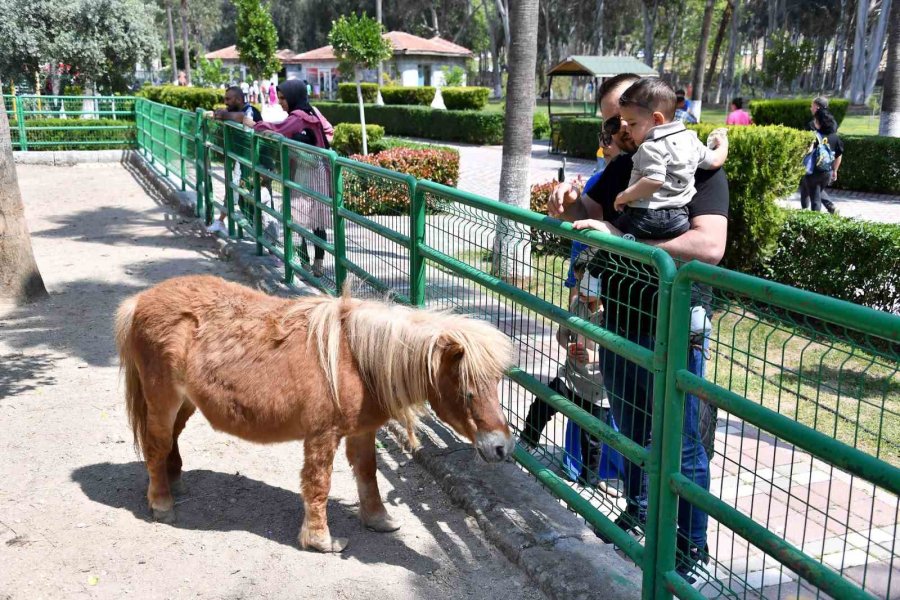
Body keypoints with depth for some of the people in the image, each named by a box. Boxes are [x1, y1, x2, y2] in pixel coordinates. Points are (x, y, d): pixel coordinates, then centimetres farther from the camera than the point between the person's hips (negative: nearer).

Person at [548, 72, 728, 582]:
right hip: (620, 320, 7)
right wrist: (571, 201, -11)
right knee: (630, 427, 22)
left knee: (681, 445, 4)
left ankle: (693, 549, 20)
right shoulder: (623, 167, 8)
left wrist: (621, 242, -33)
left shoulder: (700, 169, -14)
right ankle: (638, 512, 44)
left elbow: (710, 245, -29)